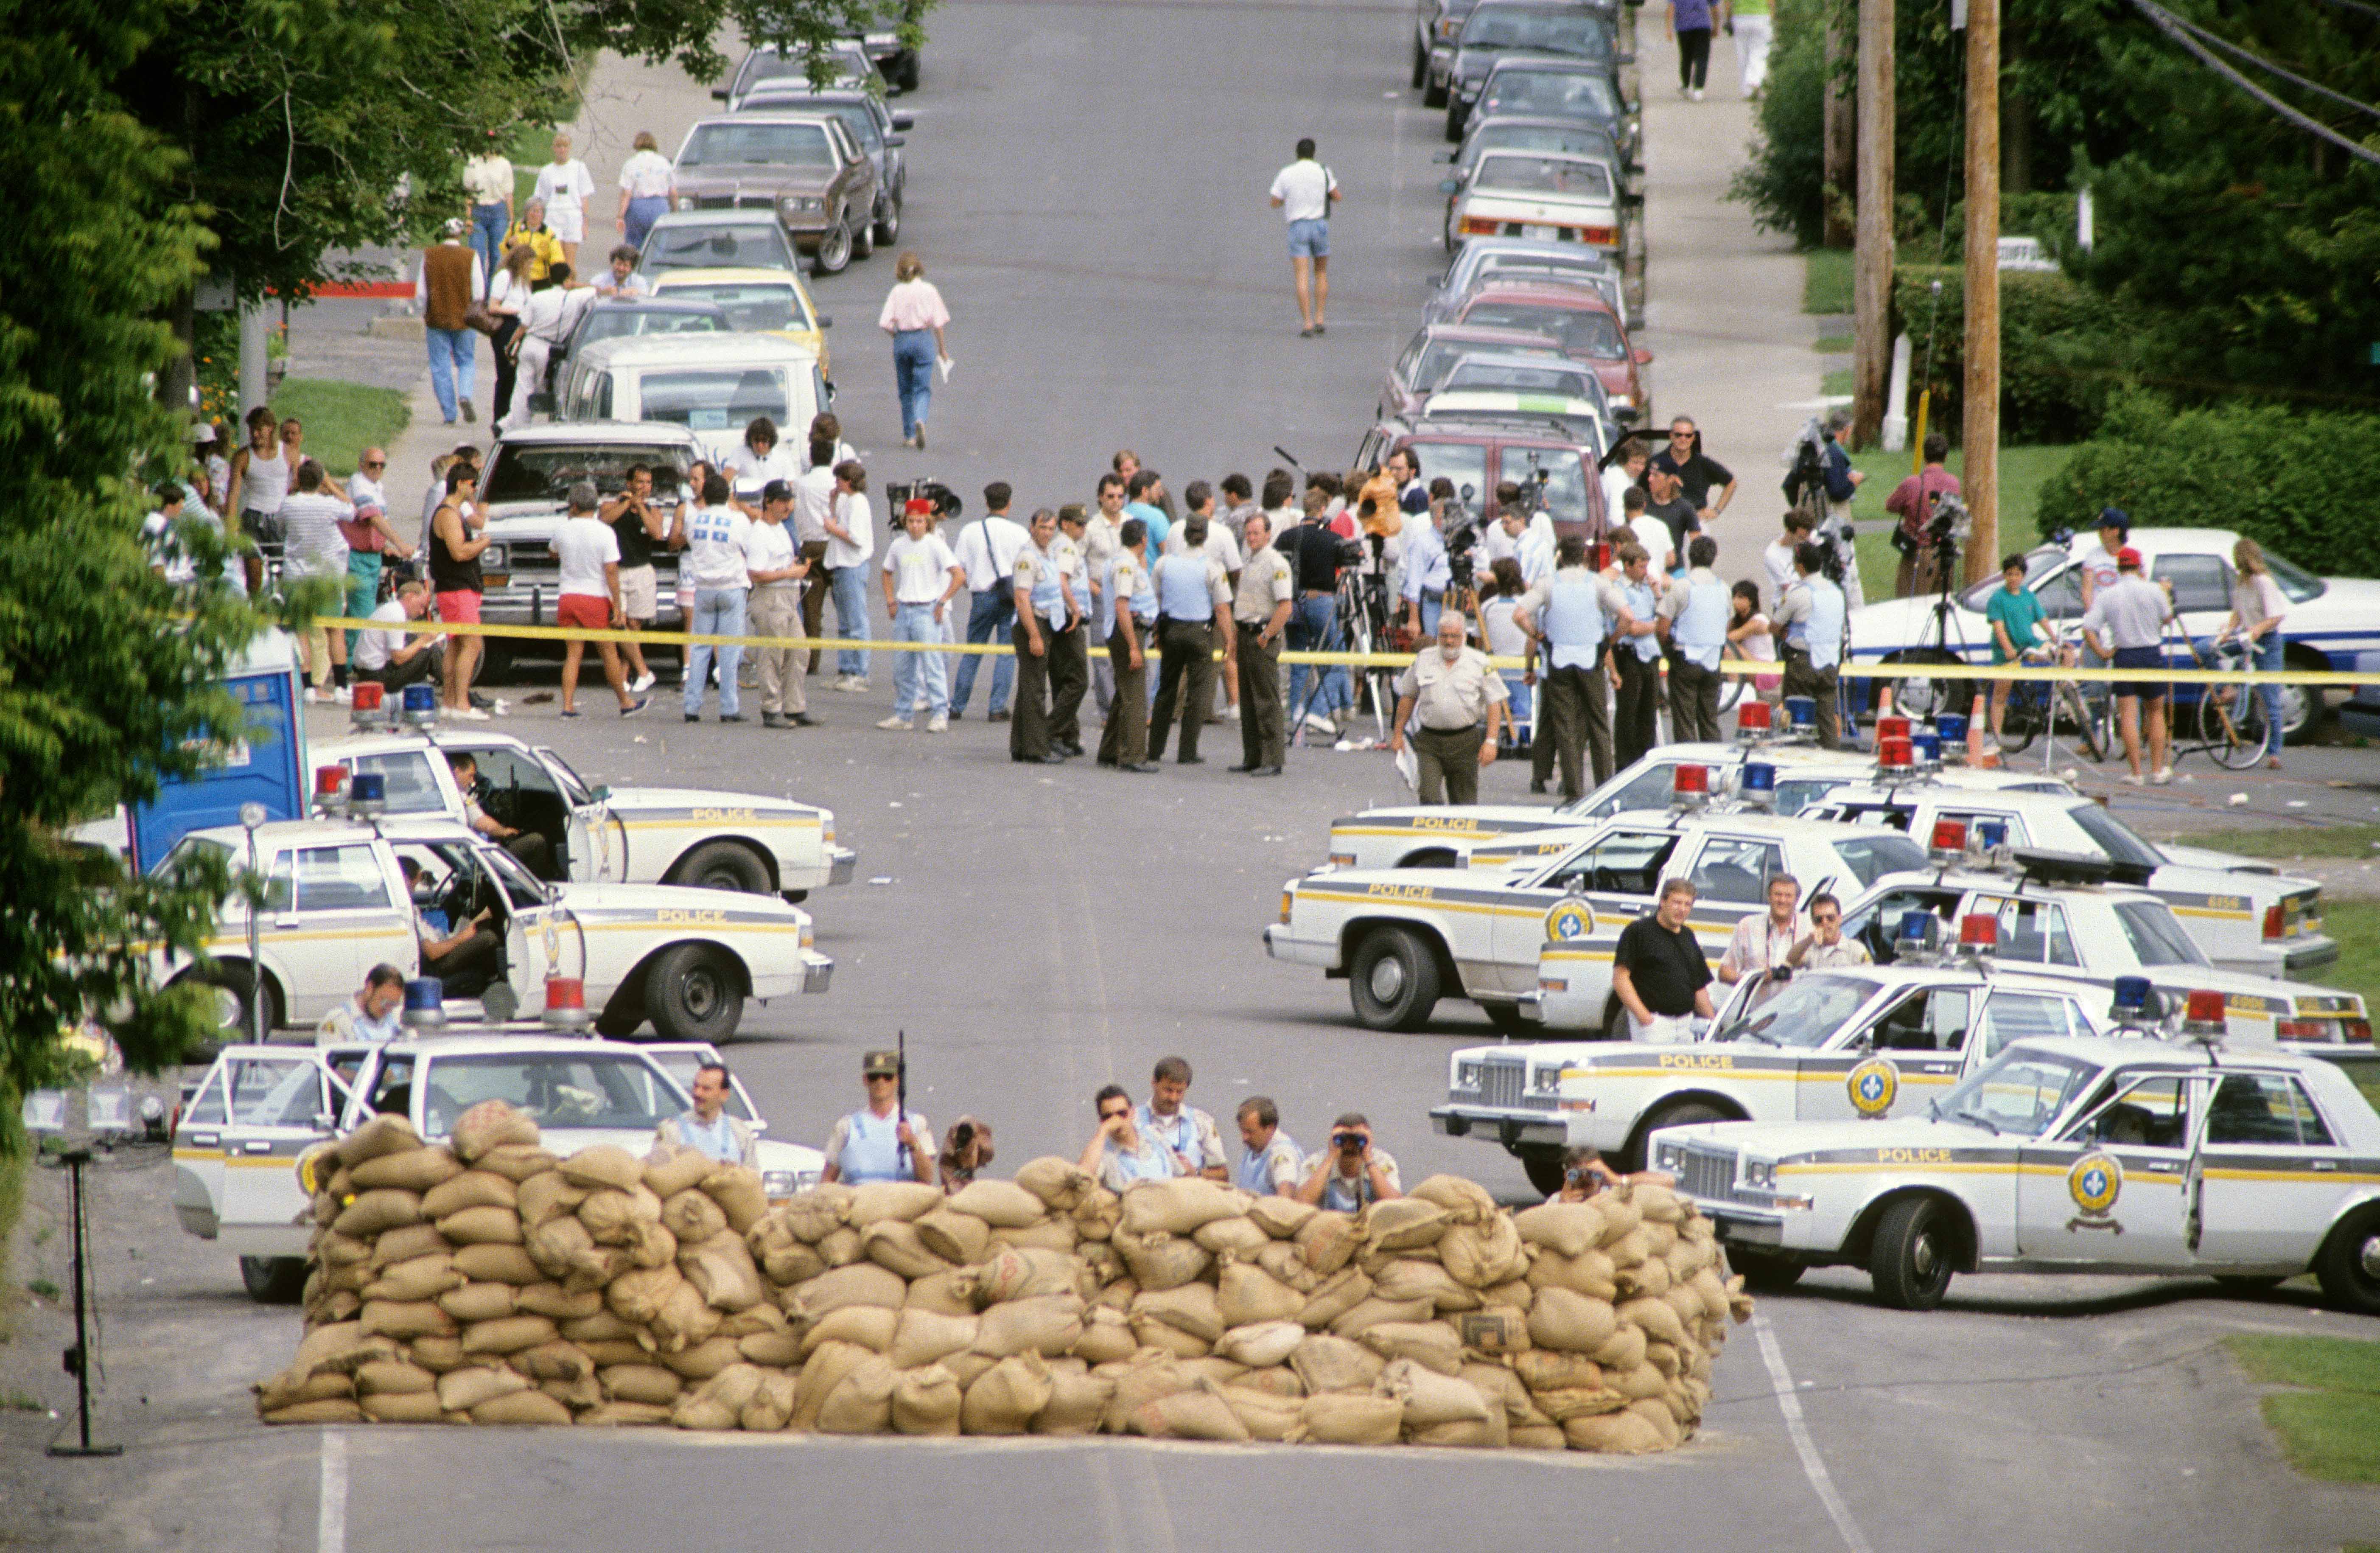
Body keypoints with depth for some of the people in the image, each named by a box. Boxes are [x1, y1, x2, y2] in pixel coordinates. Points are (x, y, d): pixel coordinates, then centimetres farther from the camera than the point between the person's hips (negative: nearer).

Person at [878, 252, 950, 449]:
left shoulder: (897, 292, -3)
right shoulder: (928, 290, -4)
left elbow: (885, 323, -7)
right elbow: (939, 322, -3)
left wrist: (897, 337, 11)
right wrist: (942, 347, 8)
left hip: (902, 340, 1)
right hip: (924, 339, -1)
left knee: (905, 389, 14)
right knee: (923, 388, 0)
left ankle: (909, 434, 19)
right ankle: (920, 419, -29)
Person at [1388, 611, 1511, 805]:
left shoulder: (1479, 663, -1)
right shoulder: (1423, 660, 6)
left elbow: (1494, 703, -1)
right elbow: (1408, 697, 15)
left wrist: (1491, 741, -10)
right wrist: (1398, 734, 11)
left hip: (1465, 742, -1)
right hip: (1429, 741, 1)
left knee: (1464, 802, 5)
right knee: (1429, 797, -11)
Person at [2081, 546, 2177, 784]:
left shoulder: (2106, 596, -4)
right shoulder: (2152, 590, -6)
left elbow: (2088, 629, -11)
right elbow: (2167, 616, 9)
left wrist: (2102, 652, -1)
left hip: (2124, 657, 0)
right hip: (2151, 655, 0)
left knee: (2128, 715, 1)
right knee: (2156, 712, 14)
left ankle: (2136, 773, -1)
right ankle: (2158, 769, 14)